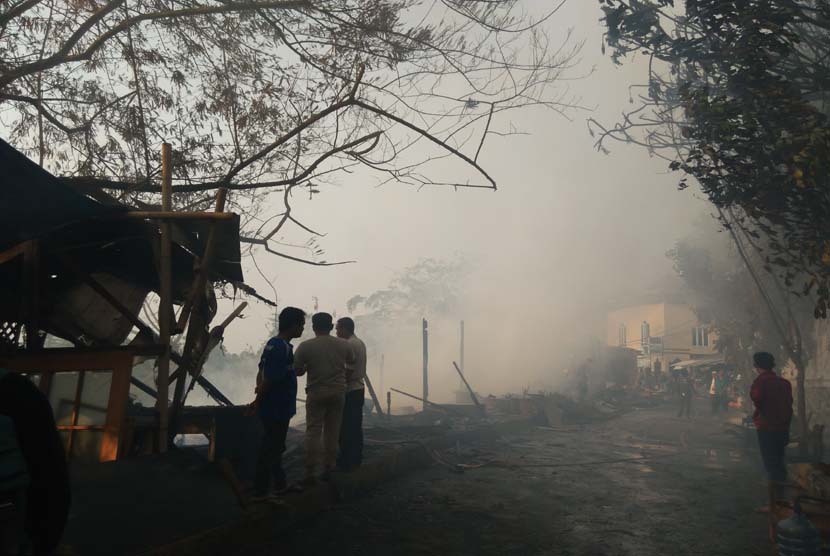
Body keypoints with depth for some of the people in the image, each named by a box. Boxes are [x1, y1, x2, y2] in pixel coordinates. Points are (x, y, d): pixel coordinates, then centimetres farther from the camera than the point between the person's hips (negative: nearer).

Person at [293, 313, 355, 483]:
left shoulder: (305, 346, -10)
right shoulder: (344, 345, -1)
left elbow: (296, 371, -4)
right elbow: (352, 361, 17)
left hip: (316, 393, -2)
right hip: (338, 392, 3)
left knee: (313, 432, 3)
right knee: (333, 431, 12)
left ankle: (310, 473, 1)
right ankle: (328, 468, 17)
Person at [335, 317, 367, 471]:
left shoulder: (349, 345, -16)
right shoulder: (360, 343, 14)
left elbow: (348, 371, -21)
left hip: (350, 391, -10)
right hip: (359, 388, 10)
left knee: (346, 429, -3)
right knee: (356, 426, 14)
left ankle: (346, 462, 2)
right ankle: (356, 459, 20)